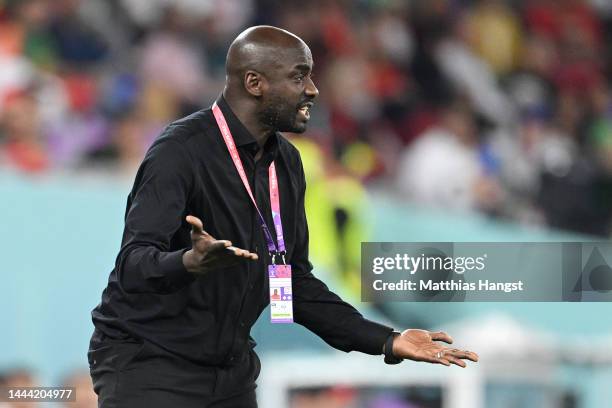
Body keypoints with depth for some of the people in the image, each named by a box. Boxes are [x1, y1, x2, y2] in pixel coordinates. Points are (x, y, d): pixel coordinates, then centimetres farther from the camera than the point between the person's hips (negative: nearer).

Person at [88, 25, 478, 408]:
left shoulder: (286, 162, 7)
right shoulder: (182, 151, -17)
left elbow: (295, 283, 13)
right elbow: (133, 265, -27)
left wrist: (386, 341, 5)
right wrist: (190, 262, -48)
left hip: (232, 366, 7)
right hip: (146, 361, -7)